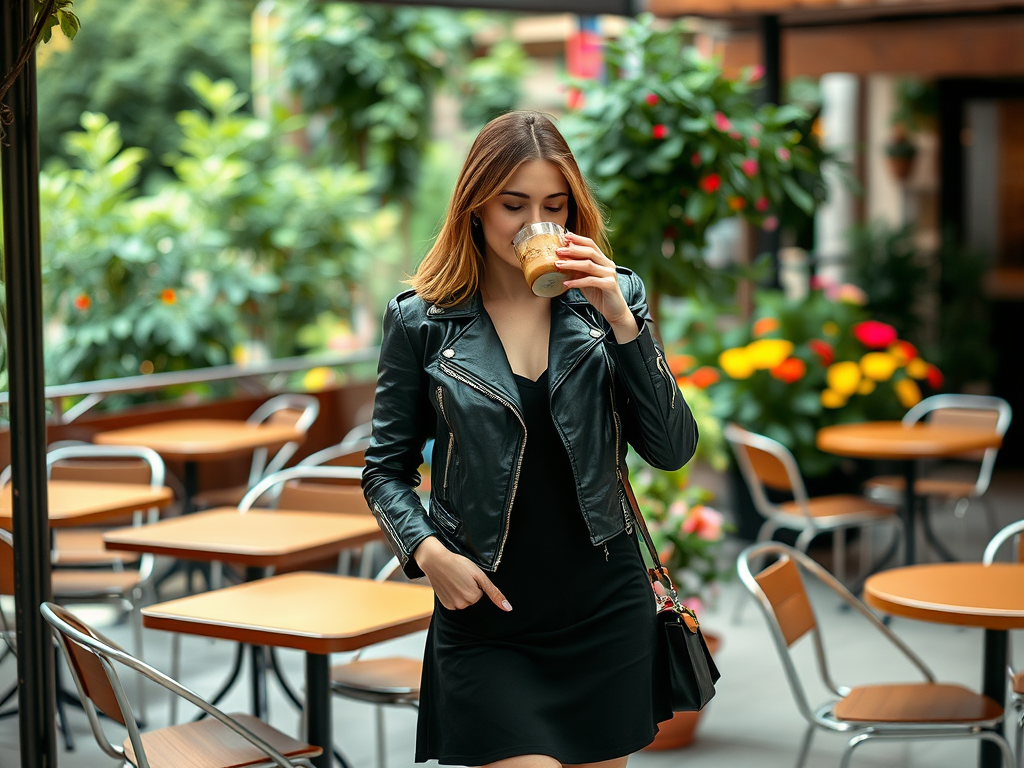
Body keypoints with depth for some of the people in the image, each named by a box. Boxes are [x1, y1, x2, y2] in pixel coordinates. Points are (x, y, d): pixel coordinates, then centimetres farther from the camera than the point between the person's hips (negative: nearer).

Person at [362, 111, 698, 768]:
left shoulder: (612, 297, 2)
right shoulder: (421, 321, -2)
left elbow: (673, 450, -5)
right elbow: (387, 469, 5)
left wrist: (621, 322, -13)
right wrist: (427, 550, -13)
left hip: (605, 609, 2)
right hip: (485, 621, -2)